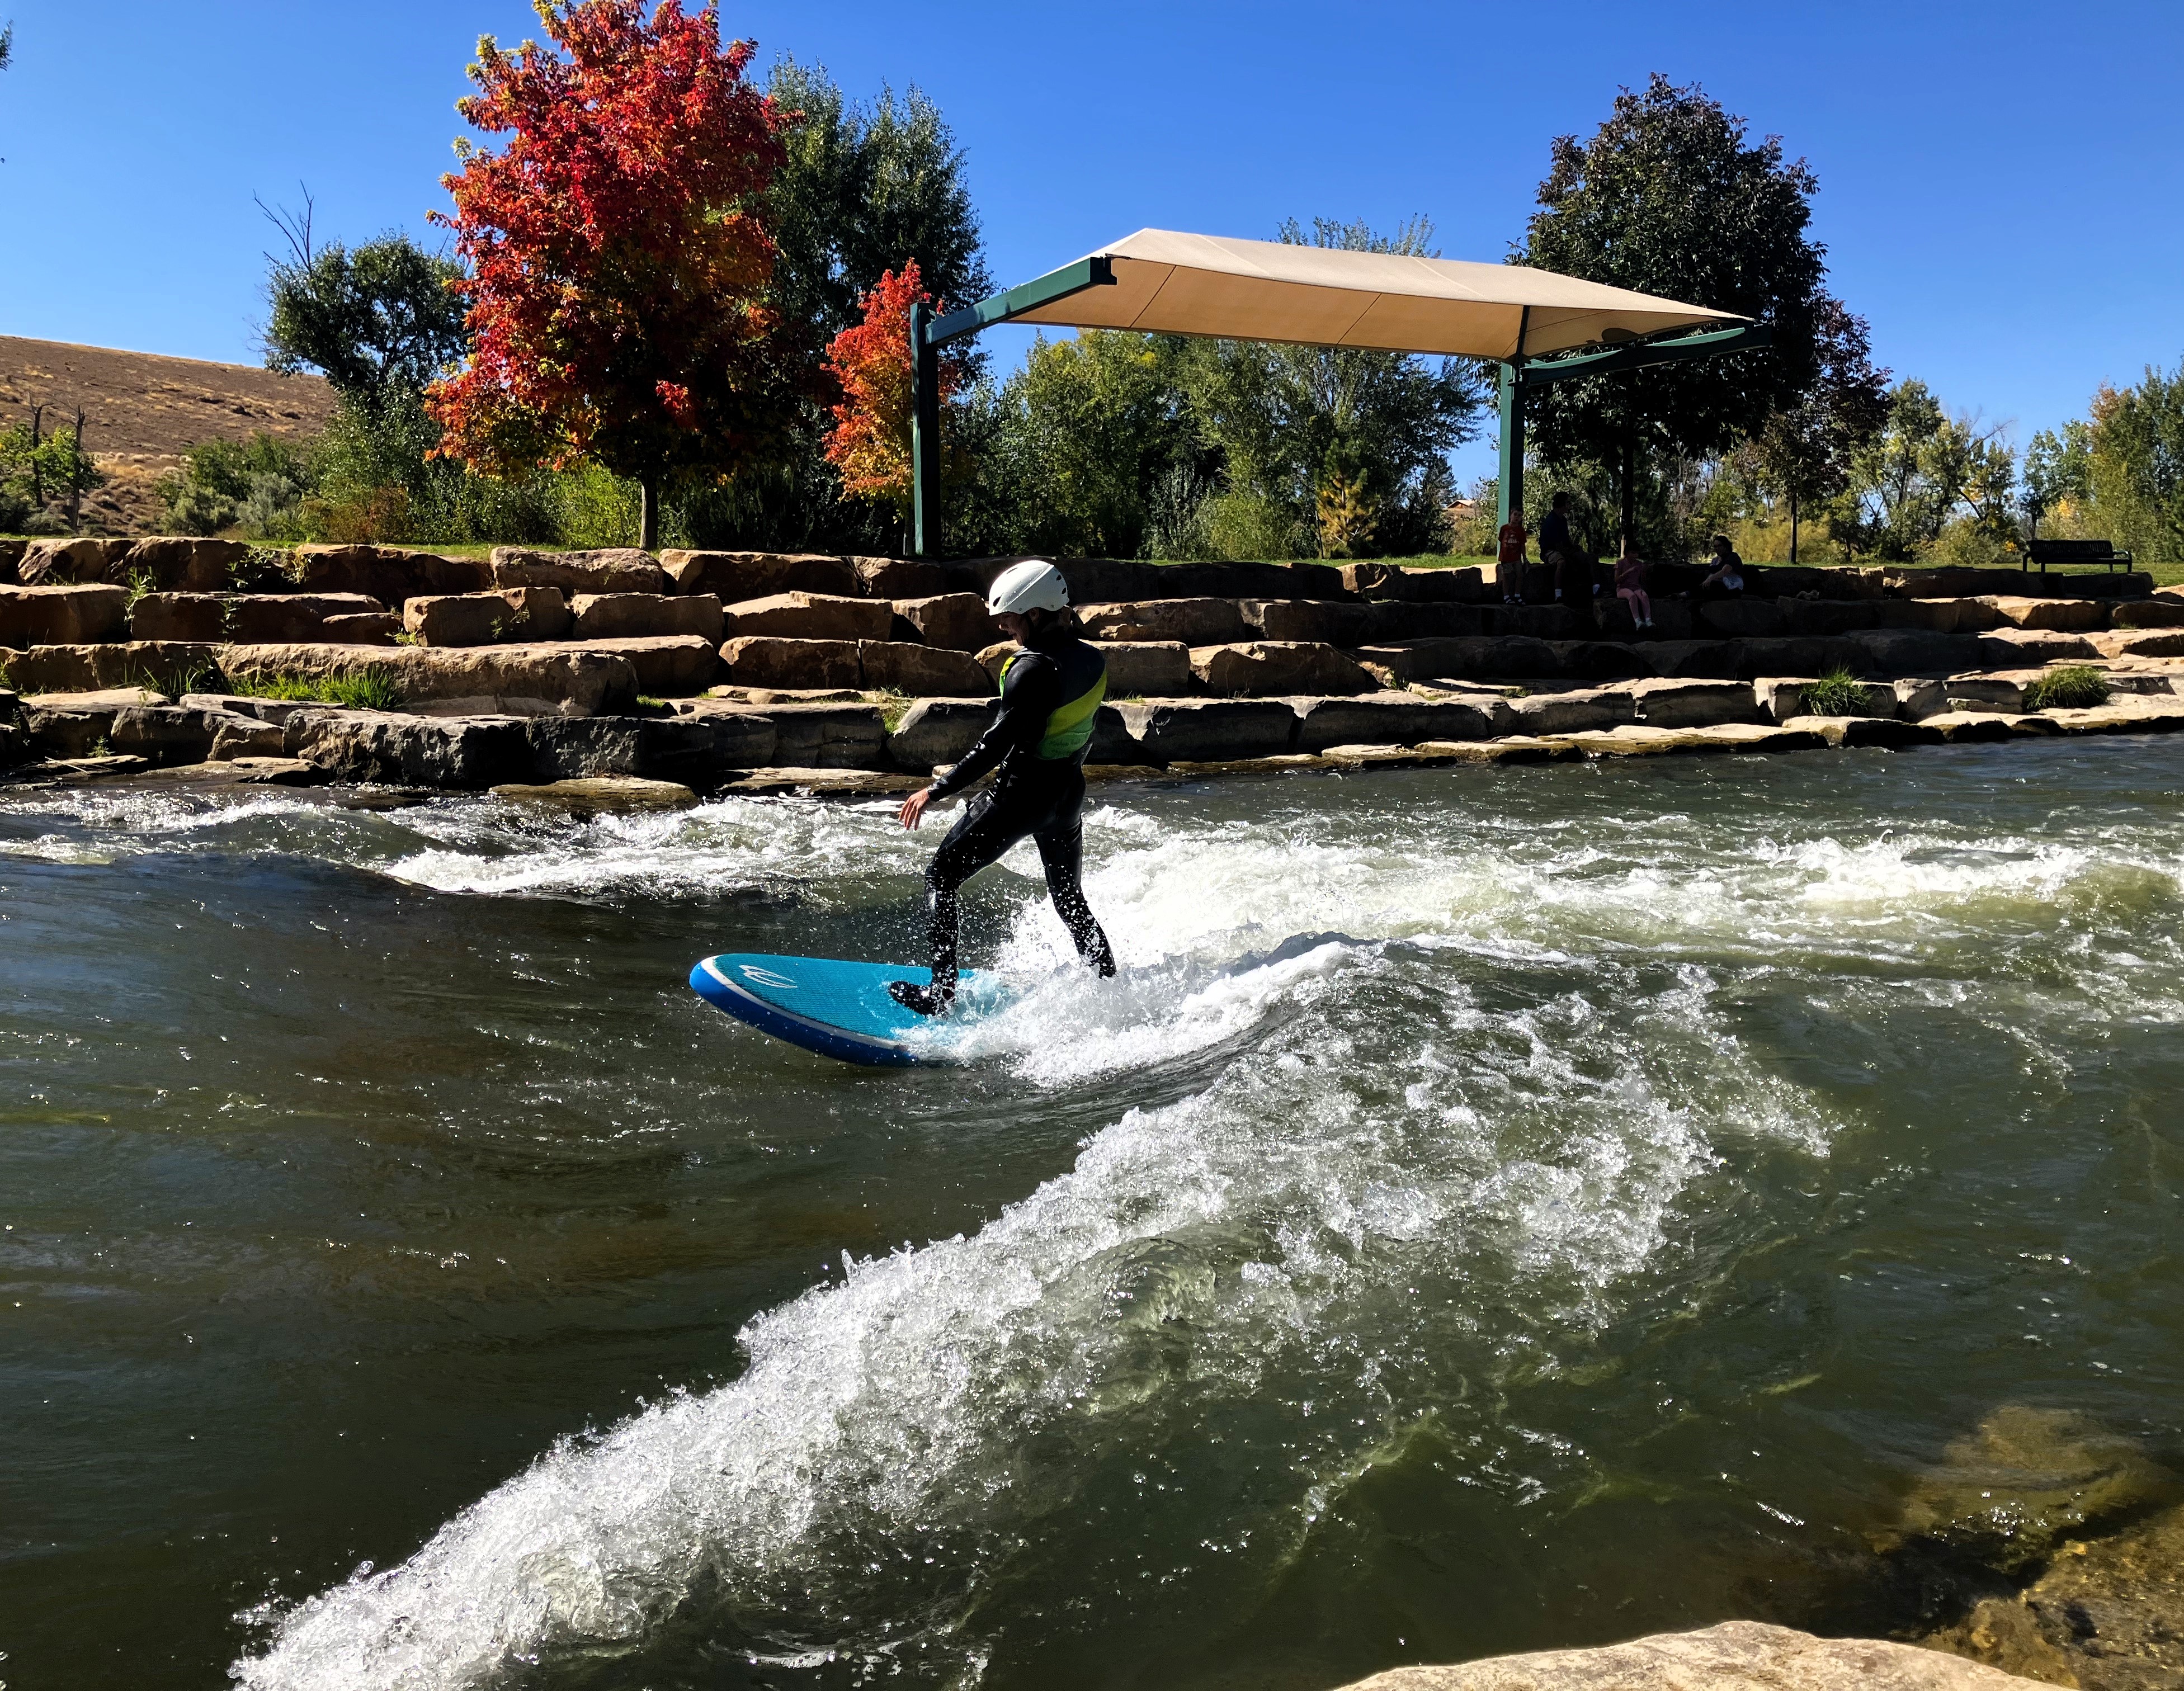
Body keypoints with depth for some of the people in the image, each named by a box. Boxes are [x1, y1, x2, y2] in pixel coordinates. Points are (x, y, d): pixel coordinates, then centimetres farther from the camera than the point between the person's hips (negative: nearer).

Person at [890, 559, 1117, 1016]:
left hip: (1019, 797, -8)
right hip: (1069, 795, 8)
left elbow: (998, 742, -25)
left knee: (941, 879, 5)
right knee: (1070, 900, 23)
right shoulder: (1094, 661, 2)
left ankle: (942, 994, 2)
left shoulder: (1033, 669, -21)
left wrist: (937, 790, -21)